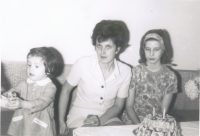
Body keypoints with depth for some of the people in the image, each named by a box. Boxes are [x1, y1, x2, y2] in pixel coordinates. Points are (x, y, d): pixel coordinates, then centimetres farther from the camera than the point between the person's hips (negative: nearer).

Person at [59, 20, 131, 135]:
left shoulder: (125, 71, -9)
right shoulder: (82, 64, -15)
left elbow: (118, 105, 1)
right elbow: (66, 90, 0)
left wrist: (101, 120, -16)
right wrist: (61, 122, -2)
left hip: (107, 117, 3)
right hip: (79, 117, -3)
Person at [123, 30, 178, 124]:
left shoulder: (170, 77, -2)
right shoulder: (135, 72, -5)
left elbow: (164, 110, 0)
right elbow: (129, 106, -3)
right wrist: (139, 125, -16)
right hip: (133, 120, -1)